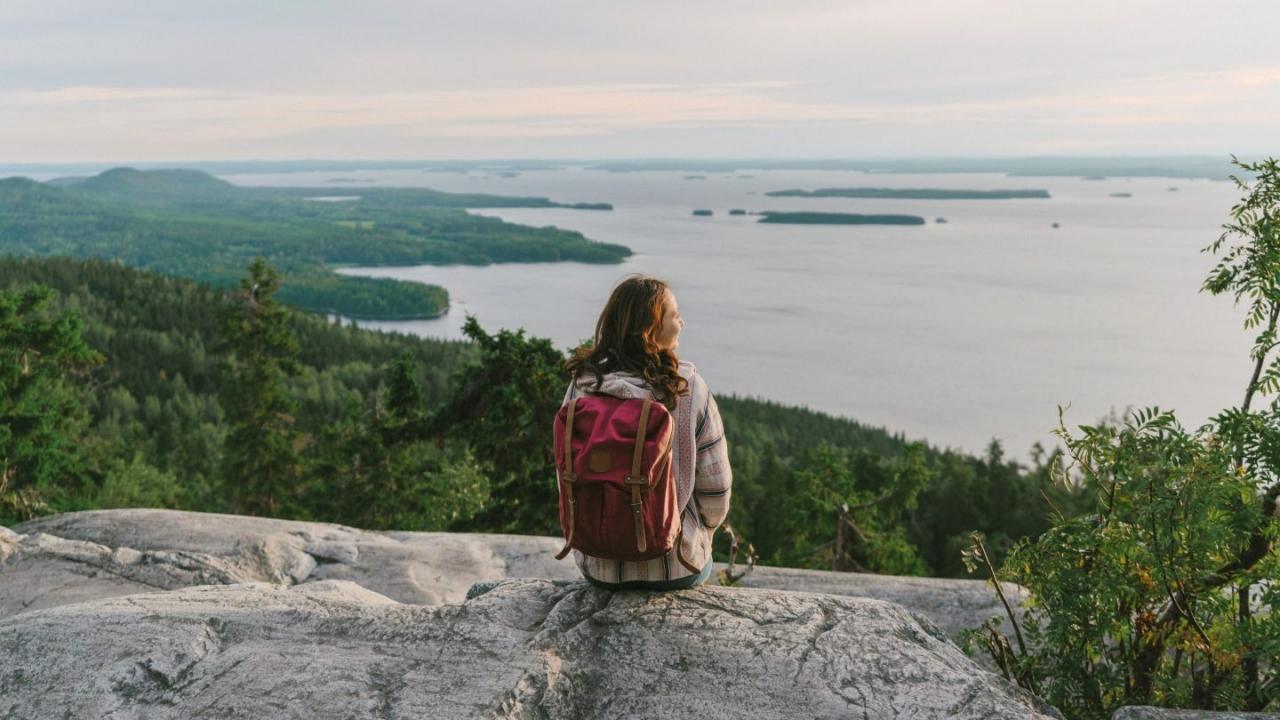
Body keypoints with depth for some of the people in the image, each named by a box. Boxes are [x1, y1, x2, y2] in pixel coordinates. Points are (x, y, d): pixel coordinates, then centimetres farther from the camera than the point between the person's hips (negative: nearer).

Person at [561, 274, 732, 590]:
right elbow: (715, 485, -10)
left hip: (598, 566, 3)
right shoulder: (689, 389, -16)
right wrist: (701, 533, 11)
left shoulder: (580, 388, -8)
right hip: (673, 567, -2)